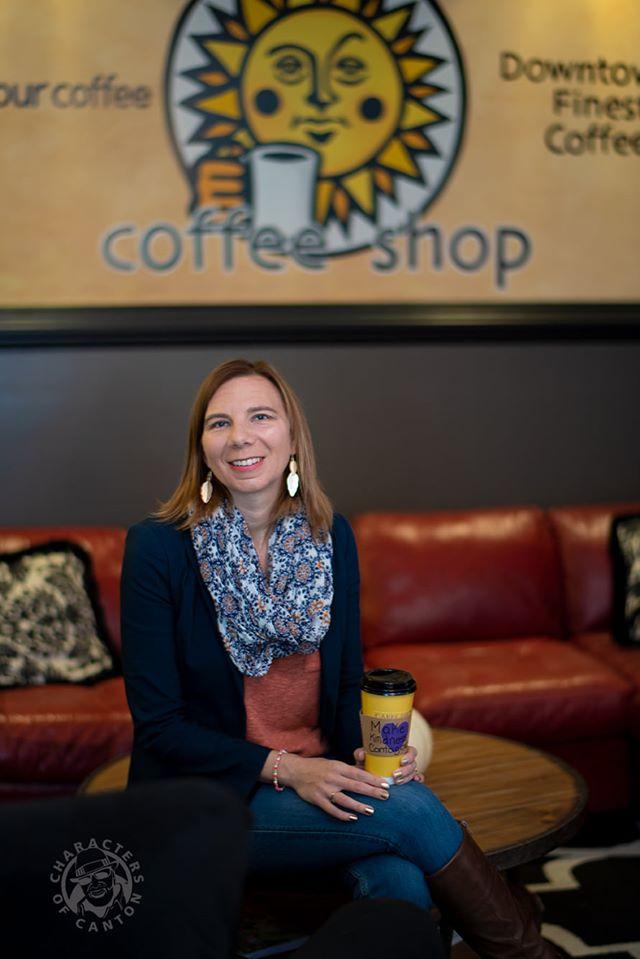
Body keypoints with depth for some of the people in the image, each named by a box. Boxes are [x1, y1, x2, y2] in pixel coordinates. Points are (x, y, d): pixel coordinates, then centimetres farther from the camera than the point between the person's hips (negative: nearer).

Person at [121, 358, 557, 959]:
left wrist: (370, 749, -11)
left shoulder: (331, 535, 1)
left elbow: (348, 678, 10)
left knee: (399, 881, -28)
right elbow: (158, 723, -10)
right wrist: (284, 768, -19)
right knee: (409, 809, -24)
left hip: (322, 774, 4)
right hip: (211, 796, -3)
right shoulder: (157, 547, -12)